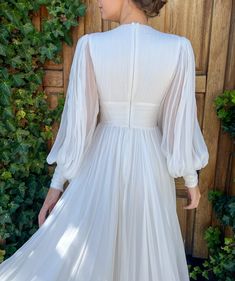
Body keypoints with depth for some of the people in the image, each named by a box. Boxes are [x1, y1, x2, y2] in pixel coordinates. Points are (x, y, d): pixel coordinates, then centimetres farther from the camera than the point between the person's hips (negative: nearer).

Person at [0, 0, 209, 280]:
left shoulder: (90, 45, -13)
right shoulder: (179, 48, -11)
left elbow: (76, 120, -12)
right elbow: (182, 121, -9)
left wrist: (57, 183, -2)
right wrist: (192, 178, 5)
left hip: (102, 161, 0)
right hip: (150, 164, 1)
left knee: (76, 249, 21)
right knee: (151, 251, 22)